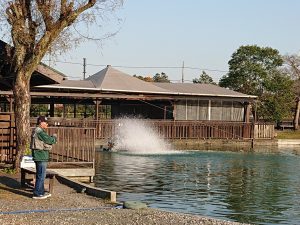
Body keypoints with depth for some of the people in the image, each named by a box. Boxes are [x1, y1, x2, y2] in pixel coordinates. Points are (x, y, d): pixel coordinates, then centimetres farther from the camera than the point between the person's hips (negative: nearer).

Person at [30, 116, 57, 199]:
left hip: (41, 157, 11)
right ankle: (37, 194, -3)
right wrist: (54, 137, 0)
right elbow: (49, 140, -18)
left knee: (41, 175, 17)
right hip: (40, 156, -11)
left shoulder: (40, 131, 18)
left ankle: (41, 192, 26)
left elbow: (47, 141, 18)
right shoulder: (39, 131, -16)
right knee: (41, 175, -7)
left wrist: (52, 139, 1)